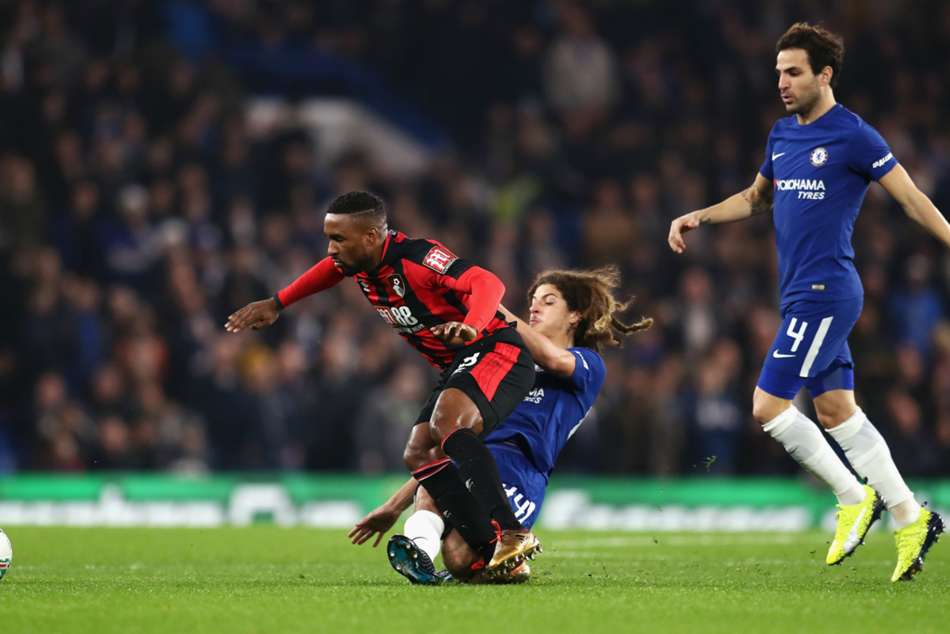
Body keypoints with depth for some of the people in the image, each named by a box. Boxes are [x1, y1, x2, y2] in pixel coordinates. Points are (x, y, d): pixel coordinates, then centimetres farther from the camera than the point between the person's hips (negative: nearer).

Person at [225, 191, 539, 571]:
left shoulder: (417, 258, -24)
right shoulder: (357, 260, 3)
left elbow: (488, 284, -37)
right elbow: (331, 269, 30)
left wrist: (469, 328, -56)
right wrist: (276, 304, 35)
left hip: (496, 352, -10)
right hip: (457, 368, 10)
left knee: (447, 422, -35)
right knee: (418, 455, -3)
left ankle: (512, 535, -40)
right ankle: (495, 554, -10)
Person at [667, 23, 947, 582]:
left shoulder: (853, 136, -10)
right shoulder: (783, 135, 13)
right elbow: (757, 198, 28)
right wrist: (697, 217, 18)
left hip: (825, 293, -8)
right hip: (802, 295, 8)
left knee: (768, 405, -12)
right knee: (837, 411, 8)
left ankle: (855, 499, 0)